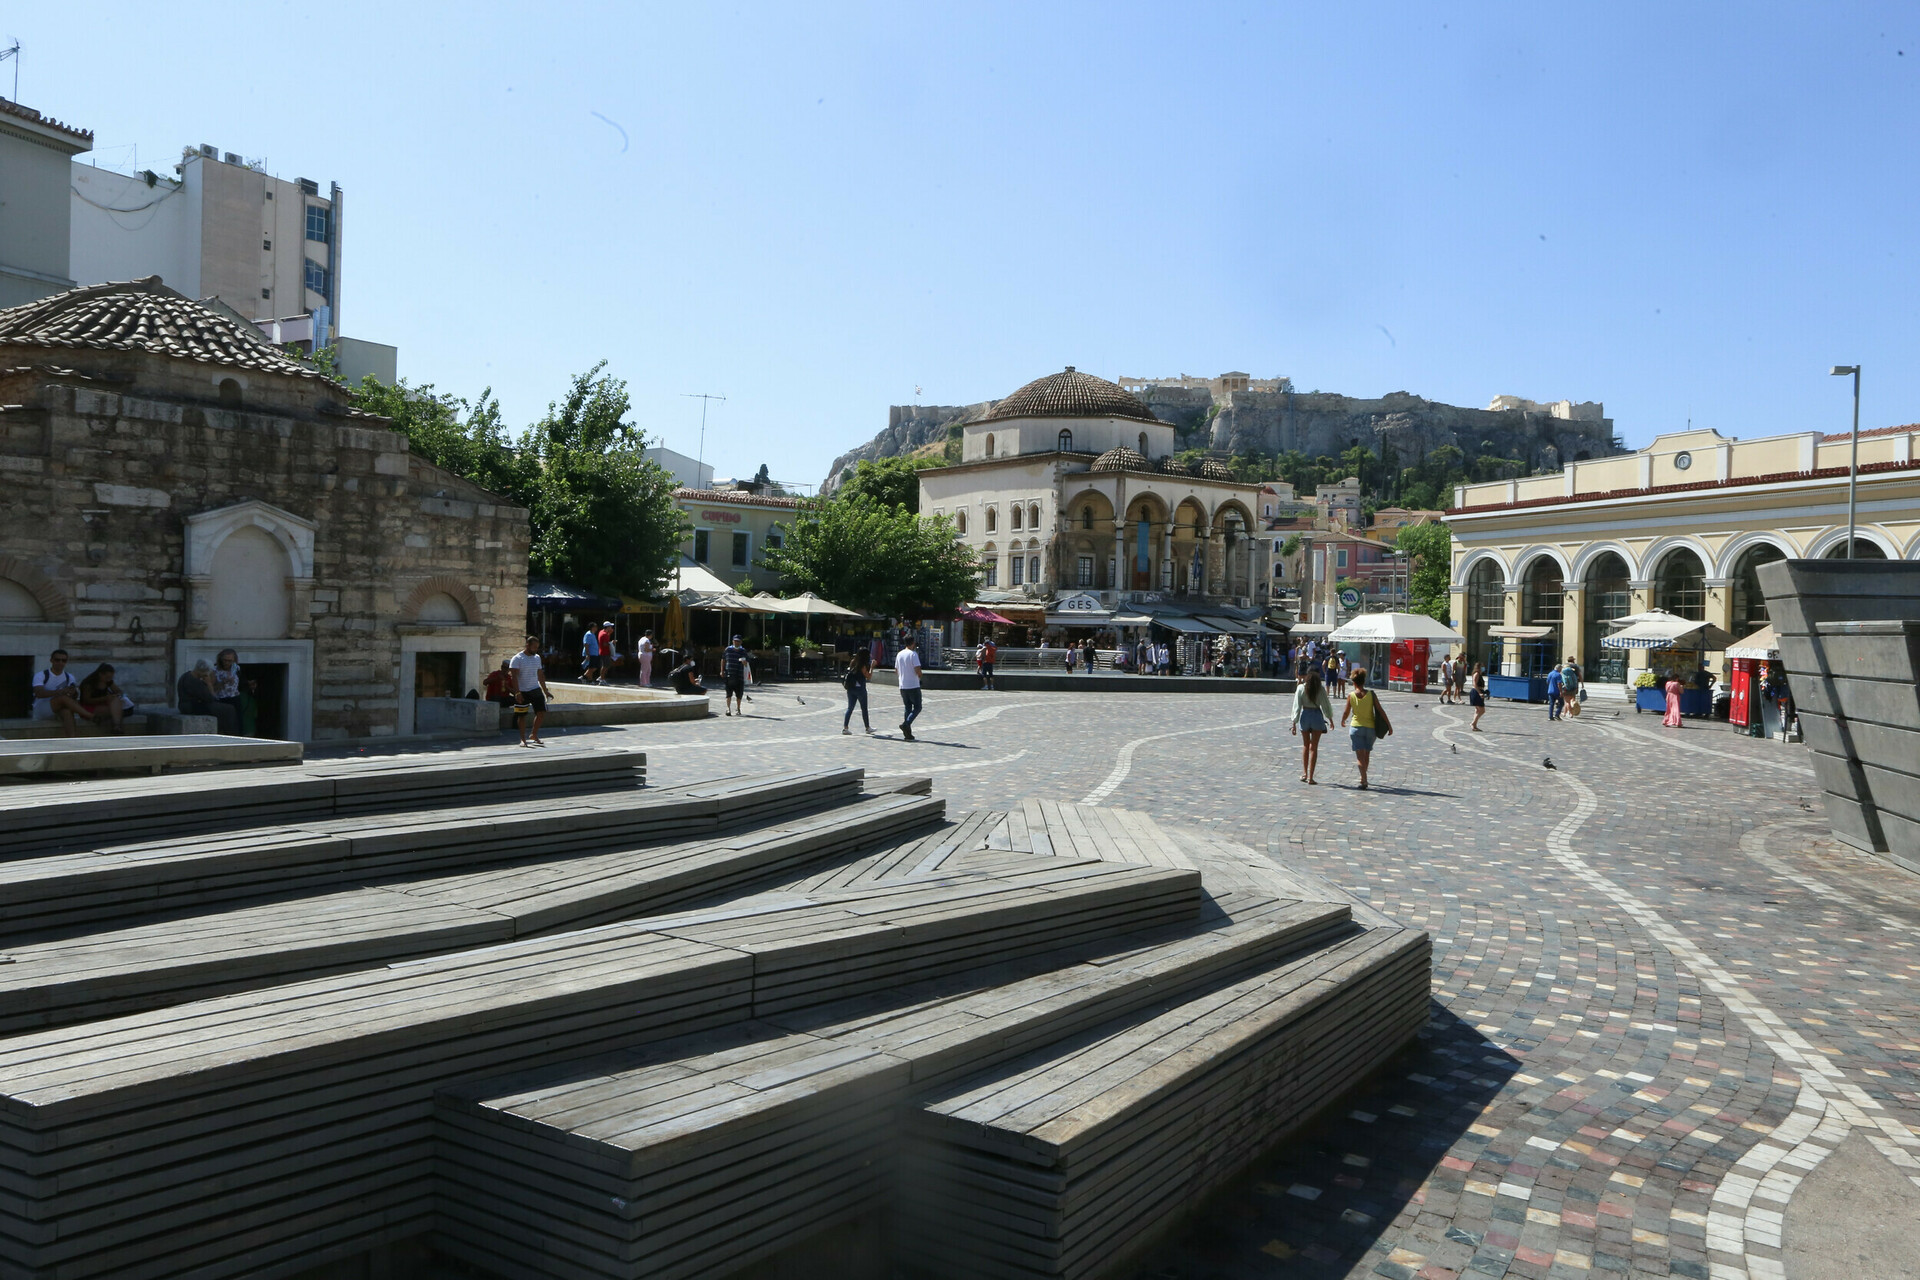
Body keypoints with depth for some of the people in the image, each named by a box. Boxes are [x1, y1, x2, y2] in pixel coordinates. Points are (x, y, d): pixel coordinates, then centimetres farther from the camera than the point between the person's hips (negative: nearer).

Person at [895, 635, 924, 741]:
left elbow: (896, 669, 16)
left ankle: (908, 733, 7)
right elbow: (917, 669, -18)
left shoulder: (899, 654, 8)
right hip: (913, 685, -6)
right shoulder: (913, 654, -13)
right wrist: (920, 676, 2)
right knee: (917, 707, 4)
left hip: (902, 686, 6)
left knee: (908, 708, 12)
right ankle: (906, 724, -17)